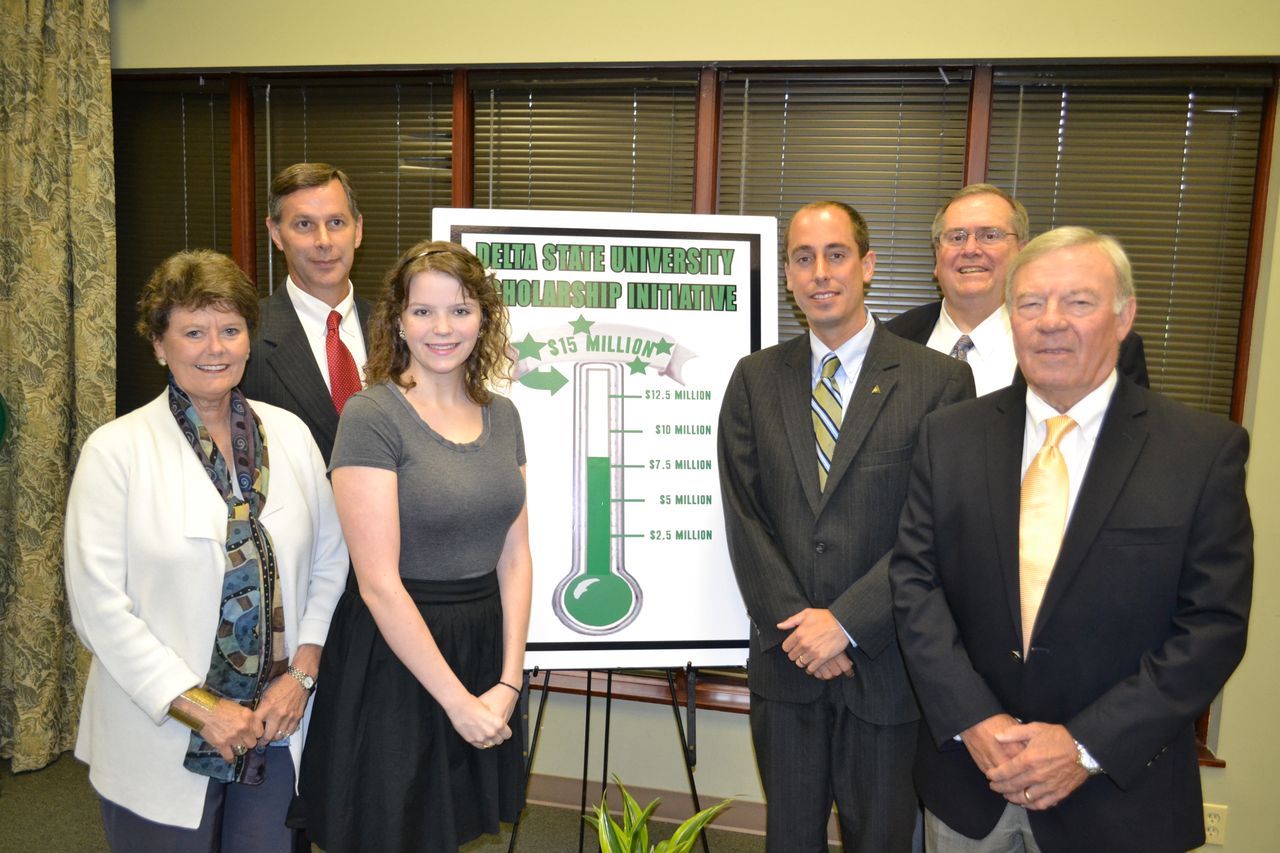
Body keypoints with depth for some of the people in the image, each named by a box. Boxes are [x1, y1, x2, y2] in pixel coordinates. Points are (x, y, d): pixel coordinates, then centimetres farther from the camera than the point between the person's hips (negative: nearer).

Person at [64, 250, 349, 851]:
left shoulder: (290, 434, 2)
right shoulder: (116, 449, -7)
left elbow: (329, 561, 6)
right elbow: (97, 604, -10)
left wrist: (301, 672, -5)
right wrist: (199, 706, -13)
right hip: (162, 745, -3)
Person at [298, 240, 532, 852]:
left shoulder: (501, 416, 5)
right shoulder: (372, 417, -13)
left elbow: (515, 556, 5)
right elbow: (378, 582, -17)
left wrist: (508, 681, -4)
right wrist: (457, 701, -14)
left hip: (484, 649, 5)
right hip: (395, 658, -5)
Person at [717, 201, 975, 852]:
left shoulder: (938, 381, -7)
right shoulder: (755, 379, 3)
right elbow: (743, 517, -2)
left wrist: (845, 622, -16)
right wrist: (796, 623, -10)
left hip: (885, 663, -2)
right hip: (784, 657, 3)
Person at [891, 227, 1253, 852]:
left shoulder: (1205, 449, -7)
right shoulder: (948, 436, -1)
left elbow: (1214, 624, -9)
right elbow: (913, 580, -3)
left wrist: (1089, 745, -14)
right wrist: (972, 720, -13)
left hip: (1116, 791, -1)